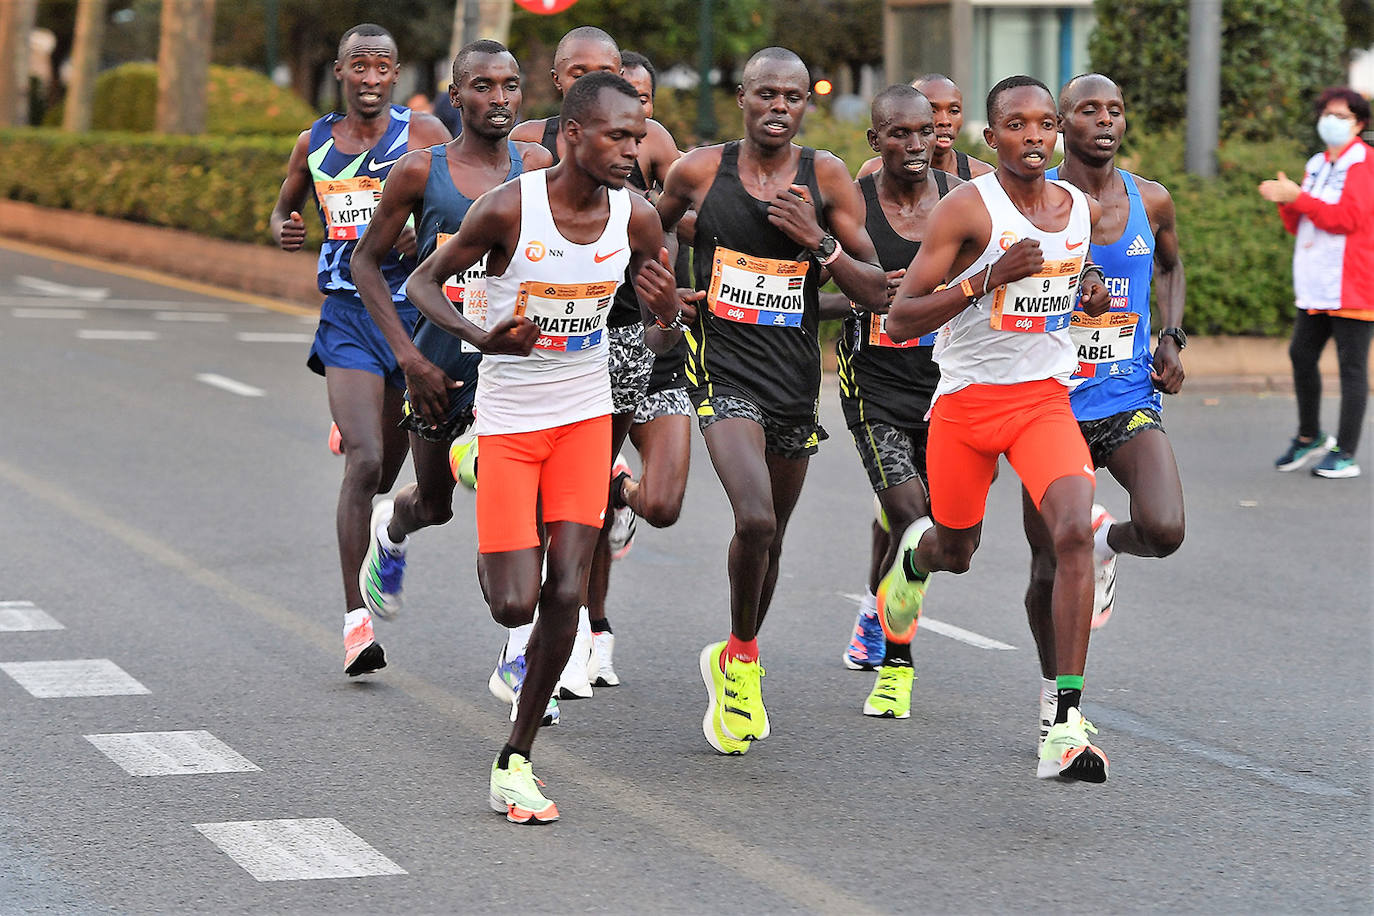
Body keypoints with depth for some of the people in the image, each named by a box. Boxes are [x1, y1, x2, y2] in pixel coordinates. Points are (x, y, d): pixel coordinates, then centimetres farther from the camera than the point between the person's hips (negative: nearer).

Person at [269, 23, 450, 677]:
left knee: (384, 474, 9)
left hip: (415, 312, 0)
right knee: (364, 462, -18)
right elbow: (283, 209, 25)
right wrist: (284, 229, 2)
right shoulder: (314, 144, 9)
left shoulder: (423, 135, 0)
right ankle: (356, 622, -15)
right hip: (346, 316, 0)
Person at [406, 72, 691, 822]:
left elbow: (668, 320, 7)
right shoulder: (509, 208, -18)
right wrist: (479, 337, -27)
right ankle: (494, 559, 35)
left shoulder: (636, 218, -7)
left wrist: (668, 305, -19)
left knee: (567, 593, -8)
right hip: (509, 419, -3)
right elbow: (424, 281, -8)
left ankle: (516, 760, 6)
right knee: (515, 605, -5)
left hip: (585, 415, 3)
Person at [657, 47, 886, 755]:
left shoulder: (826, 177, -2)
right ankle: (741, 658, 1)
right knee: (755, 520, -23)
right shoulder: (700, 170, -3)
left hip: (796, 375, 3)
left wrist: (820, 242, -17)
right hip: (723, 369, -3)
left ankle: (734, 663, 40)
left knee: (768, 537, 16)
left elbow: (876, 293, -3)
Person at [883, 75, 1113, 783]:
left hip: (1045, 398, 2)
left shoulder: (1084, 210, 3)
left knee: (1074, 533, -22)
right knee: (955, 551, 17)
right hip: (965, 400, -2)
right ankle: (915, 554, 60)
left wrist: (1092, 293, 3)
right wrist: (988, 278, -26)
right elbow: (900, 319, -15)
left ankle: (1066, 727, -22)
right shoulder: (966, 209, -12)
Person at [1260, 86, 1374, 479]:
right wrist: (1286, 202, -2)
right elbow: (1299, 225, 19)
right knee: (1301, 356, 10)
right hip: (1317, 284, 8)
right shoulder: (1317, 165, 17)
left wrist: (1298, 197, -18)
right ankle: (1310, 438, 26)